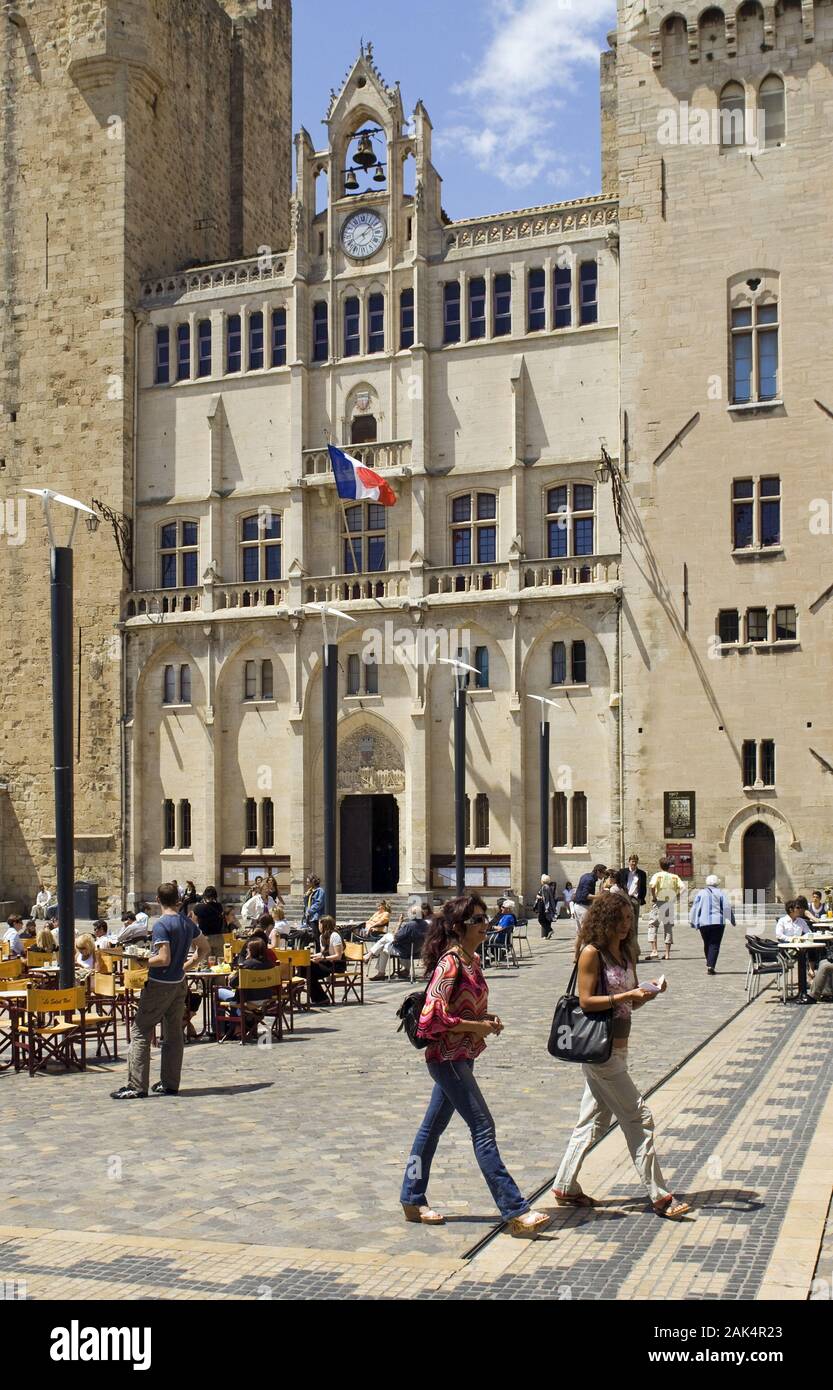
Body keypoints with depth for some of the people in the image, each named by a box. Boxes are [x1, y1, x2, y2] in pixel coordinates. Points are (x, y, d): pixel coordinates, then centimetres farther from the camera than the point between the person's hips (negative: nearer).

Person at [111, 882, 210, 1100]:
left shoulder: (161, 924, -17)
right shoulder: (189, 923, 6)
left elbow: (164, 959, -23)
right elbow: (205, 949, 17)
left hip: (159, 985, -7)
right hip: (179, 984, 7)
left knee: (141, 1033, -1)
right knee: (174, 1035, 12)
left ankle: (137, 1086, -3)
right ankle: (170, 1084, 16)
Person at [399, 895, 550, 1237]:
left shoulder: (473, 960, 9)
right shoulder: (449, 964, -19)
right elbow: (433, 1017, -23)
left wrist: (486, 1018, 4)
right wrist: (477, 1026, -18)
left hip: (460, 1057, 9)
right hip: (447, 1057, -9)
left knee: (433, 1126, 16)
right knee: (483, 1128, -9)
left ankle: (412, 1201, 26)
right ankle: (516, 1212, -8)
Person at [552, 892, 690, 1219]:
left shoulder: (626, 954, 12)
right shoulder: (591, 953, -12)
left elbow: (631, 1003, 16)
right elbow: (586, 1001, -16)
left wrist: (649, 993, -4)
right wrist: (626, 996, -22)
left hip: (618, 1047, 8)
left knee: (594, 1120, 13)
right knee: (638, 1118, -6)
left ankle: (565, 1187, 21)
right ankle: (659, 1196, 0)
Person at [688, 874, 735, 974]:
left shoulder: (700, 893, 7)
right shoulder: (721, 893, 2)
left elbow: (695, 908, 6)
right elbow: (727, 907, -2)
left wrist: (693, 922, 11)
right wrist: (732, 920, 7)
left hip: (703, 923, 2)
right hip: (718, 922, -2)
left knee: (707, 944, 16)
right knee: (714, 945, -3)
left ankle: (709, 965, 24)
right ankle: (711, 966, -15)